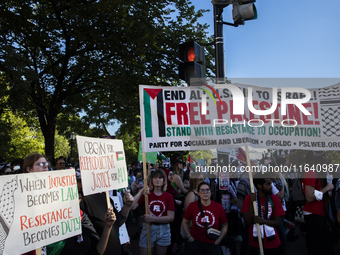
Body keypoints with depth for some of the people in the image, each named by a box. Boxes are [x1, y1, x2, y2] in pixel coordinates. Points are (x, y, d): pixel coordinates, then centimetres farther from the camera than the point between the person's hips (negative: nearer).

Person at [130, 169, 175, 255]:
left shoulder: (168, 196, 0)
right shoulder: (146, 194, -2)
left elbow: (171, 217, -7)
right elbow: (131, 207, -16)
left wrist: (153, 219, -16)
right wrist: (140, 193, -25)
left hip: (163, 231, 1)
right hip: (148, 229, -1)